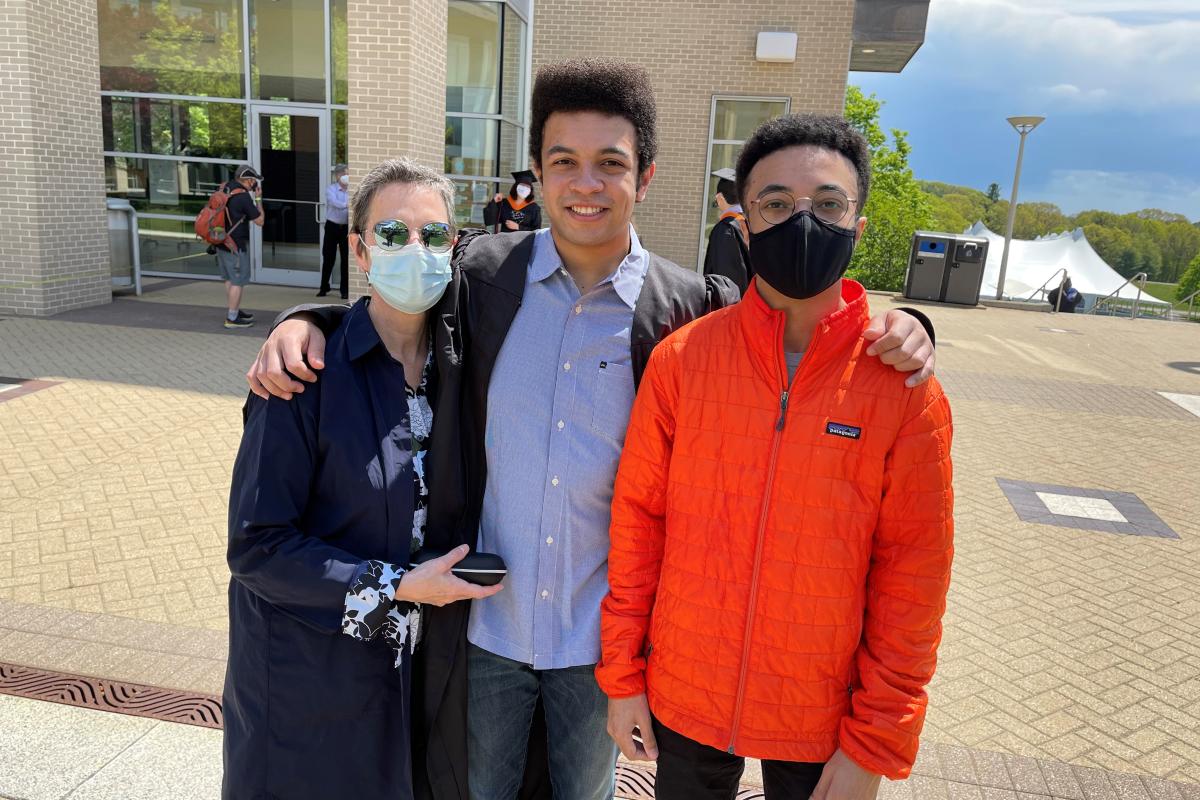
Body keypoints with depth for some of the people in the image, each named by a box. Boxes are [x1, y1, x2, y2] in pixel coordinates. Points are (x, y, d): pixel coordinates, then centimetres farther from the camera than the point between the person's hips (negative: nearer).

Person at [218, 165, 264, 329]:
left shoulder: (224, 188, 4)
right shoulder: (244, 197, -19)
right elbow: (259, 221, -12)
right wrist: (258, 199, -3)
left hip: (222, 241, 9)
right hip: (236, 245, -9)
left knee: (230, 279, 19)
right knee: (238, 281, 0)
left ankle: (235, 311, 31)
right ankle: (232, 318, 4)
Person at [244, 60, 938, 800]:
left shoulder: (691, 307, -11)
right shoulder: (480, 270, -7)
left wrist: (894, 330, -18)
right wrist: (303, 322, -11)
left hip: (600, 633, 0)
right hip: (486, 623, 1)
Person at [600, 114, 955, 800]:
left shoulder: (905, 388, -12)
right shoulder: (682, 358, -9)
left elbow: (913, 576, -8)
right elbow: (638, 518, -3)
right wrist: (621, 675, 0)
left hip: (821, 718, -1)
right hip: (684, 700, 1)